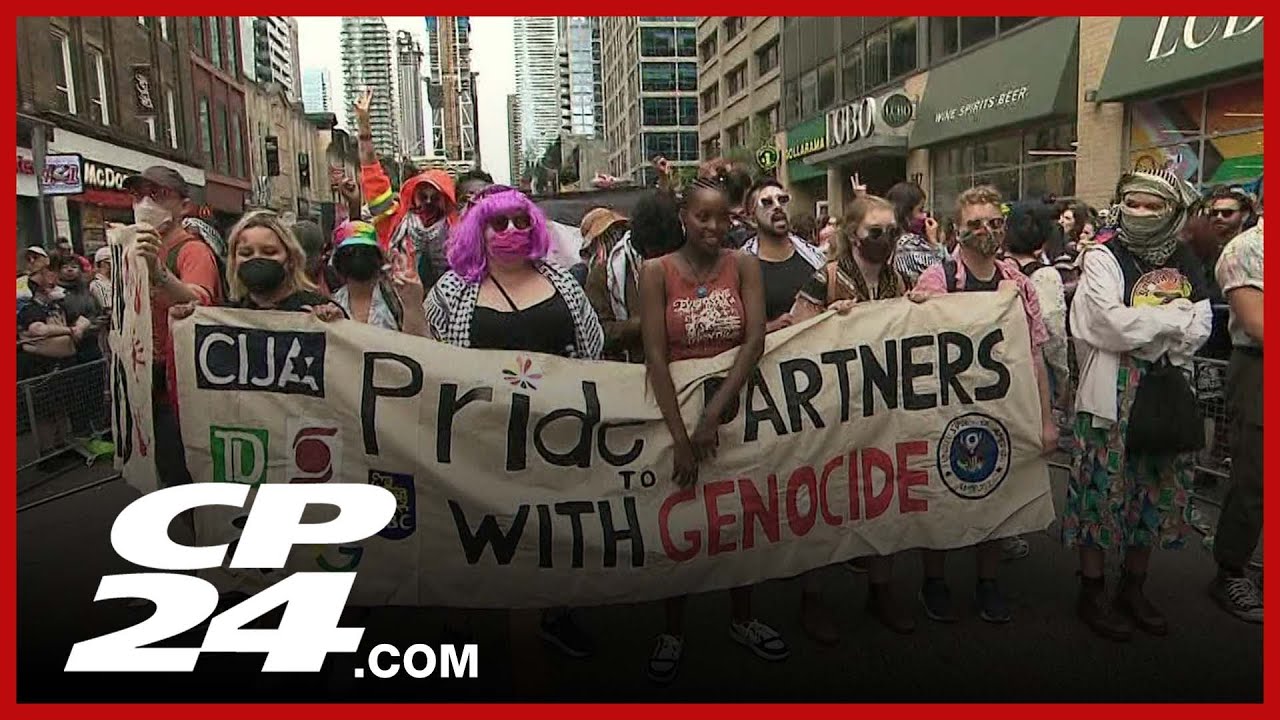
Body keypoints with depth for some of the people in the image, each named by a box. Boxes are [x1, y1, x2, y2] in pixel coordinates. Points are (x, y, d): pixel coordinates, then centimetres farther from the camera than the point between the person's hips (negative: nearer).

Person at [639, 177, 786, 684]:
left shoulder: (744, 265, -3)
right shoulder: (656, 272, -8)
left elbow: (755, 341, -12)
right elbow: (655, 355, -14)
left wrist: (714, 412, -22)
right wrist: (680, 435, -21)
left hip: (734, 404, 2)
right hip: (673, 406, -1)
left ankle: (742, 618, 35)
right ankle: (674, 630, 28)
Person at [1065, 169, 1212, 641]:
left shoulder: (1183, 263, 11)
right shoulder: (1102, 256, -5)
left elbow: (1200, 330, 2)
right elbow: (1111, 323, -18)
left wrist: (1142, 330, -11)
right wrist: (1173, 318, -8)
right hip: (1112, 393, -5)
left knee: (1154, 492, 12)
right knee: (1104, 490, 0)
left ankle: (1133, 589, 29)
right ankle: (1092, 592, 15)